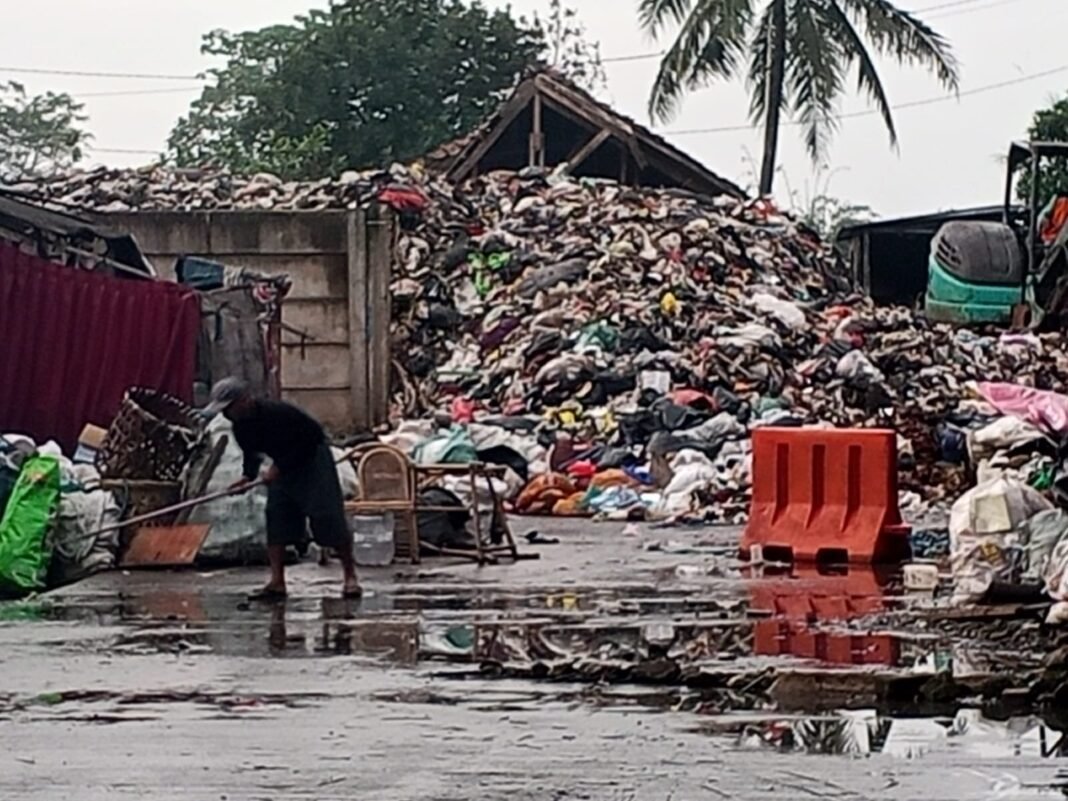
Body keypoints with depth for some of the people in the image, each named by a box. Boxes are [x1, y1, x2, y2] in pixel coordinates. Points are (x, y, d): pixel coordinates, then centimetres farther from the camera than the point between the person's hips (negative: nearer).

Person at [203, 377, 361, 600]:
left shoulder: (279, 413, -29)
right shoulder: (241, 427, -5)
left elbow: (312, 437, -24)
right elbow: (252, 453, 10)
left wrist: (279, 468, -25)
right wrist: (248, 475, -12)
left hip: (312, 459, -7)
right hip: (283, 468, 7)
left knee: (327, 518, -11)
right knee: (275, 517, -3)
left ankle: (350, 576, 0)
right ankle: (277, 582, -4)